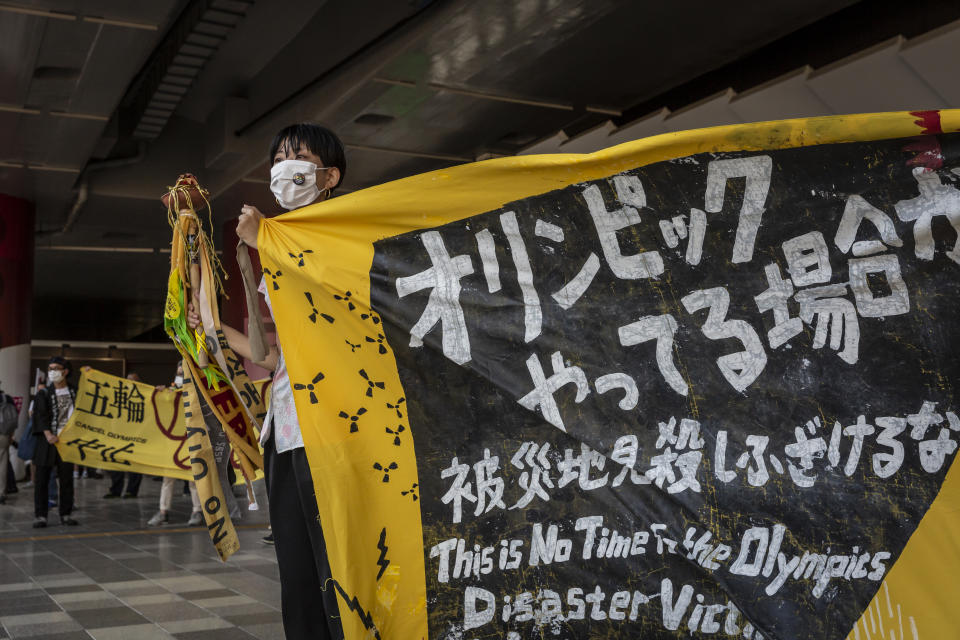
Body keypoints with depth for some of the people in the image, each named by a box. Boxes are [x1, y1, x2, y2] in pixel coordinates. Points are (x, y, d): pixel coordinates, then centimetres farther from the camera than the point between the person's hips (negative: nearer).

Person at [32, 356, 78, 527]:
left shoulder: (74, 391, 9)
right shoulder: (44, 393, 3)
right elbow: (41, 415, -7)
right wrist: (48, 434, -24)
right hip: (48, 441, -1)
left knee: (67, 479, 5)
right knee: (41, 478, -2)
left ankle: (66, 514, 13)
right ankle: (40, 515, 4)